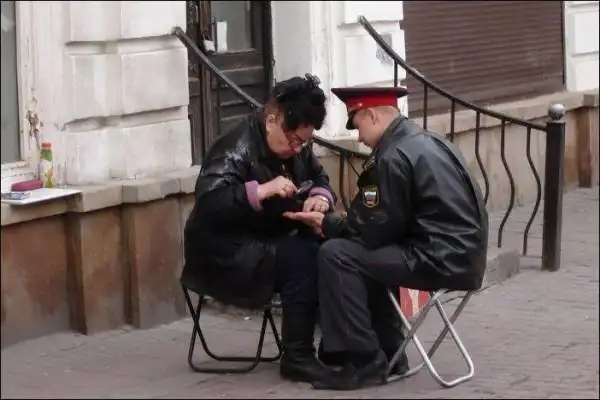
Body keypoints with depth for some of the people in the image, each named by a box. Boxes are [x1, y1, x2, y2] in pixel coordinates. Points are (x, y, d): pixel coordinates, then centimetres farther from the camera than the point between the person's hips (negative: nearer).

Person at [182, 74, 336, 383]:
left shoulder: (296, 147, 4)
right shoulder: (236, 150, -21)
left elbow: (319, 177, 16)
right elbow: (208, 201, -31)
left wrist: (321, 196, -9)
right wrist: (261, 191, -40)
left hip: (273, 241, 8)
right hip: (226, 253, -8)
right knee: (303, 256, -30)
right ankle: (296, 357, -20)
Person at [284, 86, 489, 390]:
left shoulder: (395, 157, -15)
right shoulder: (421, 141, 15)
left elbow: (376, 230, -12)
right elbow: (385, 222, 19)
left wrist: (326, 224, 2)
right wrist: (334, 222, 13)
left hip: (442, 260, -10)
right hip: (460, 254, 10)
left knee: (335, 254, -9)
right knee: (366, 254, 27)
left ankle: (365, 359, -5)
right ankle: (387, 352, 24)